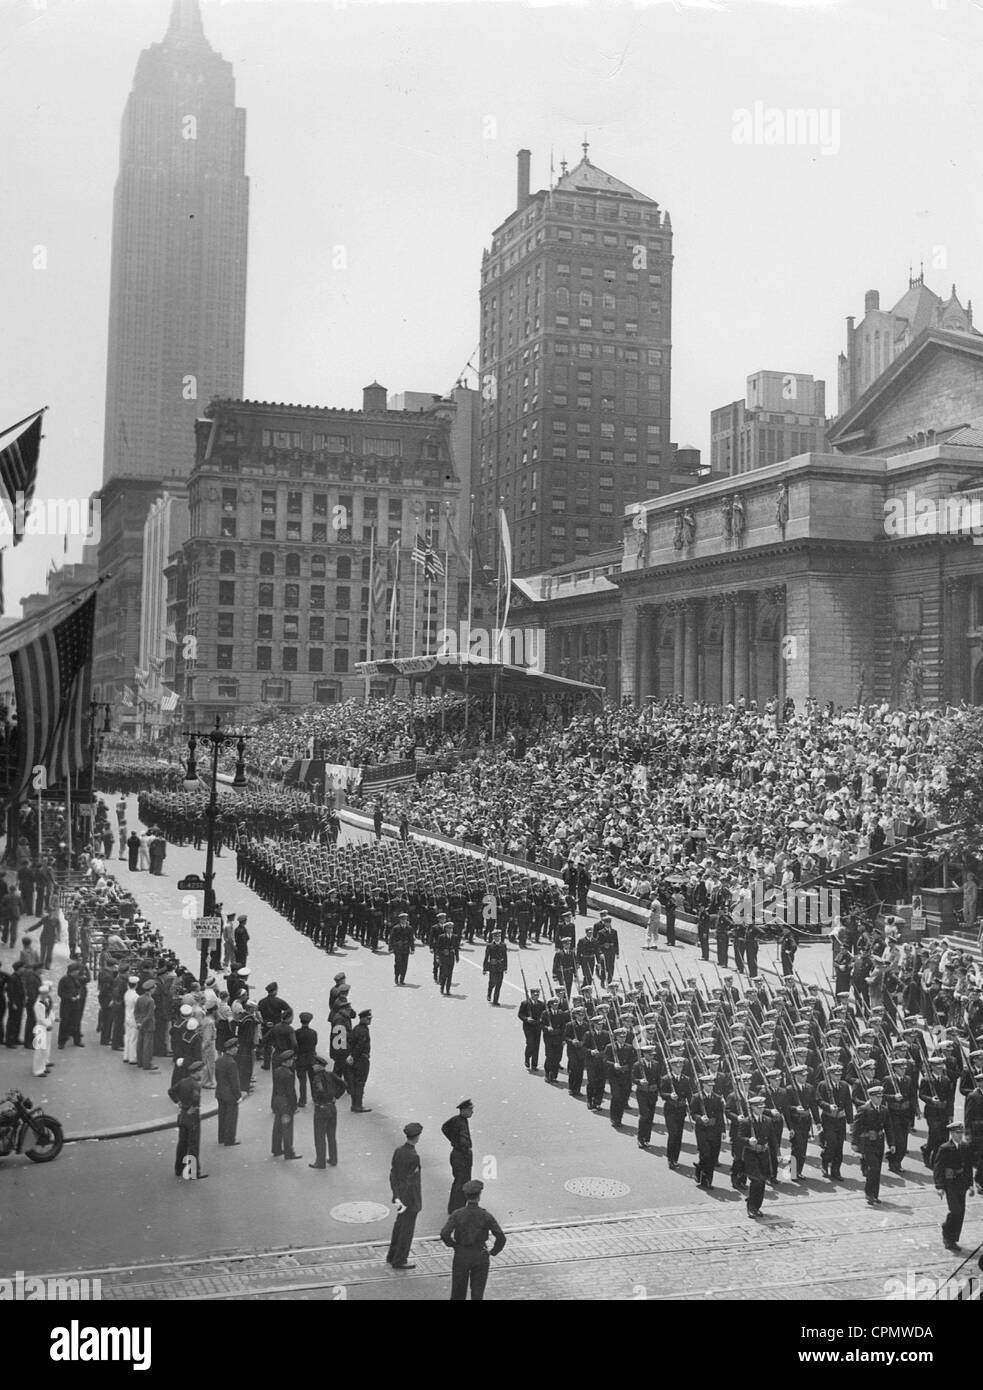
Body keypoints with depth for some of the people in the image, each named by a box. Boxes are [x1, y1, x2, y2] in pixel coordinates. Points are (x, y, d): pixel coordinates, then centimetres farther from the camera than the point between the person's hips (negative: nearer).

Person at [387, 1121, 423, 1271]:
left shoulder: (398, 1151, -3)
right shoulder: (413, 1156, -27)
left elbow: (393, 1175, -1)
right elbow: (410, 1180, -22)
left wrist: (397, 1197, 1)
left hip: (401, 1195, 8)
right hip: (411, 1198, -8)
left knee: (399, 1225, 23)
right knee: (407, 1229, 8)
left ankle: (392, 1256, 35)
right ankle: (399, 1261, 21)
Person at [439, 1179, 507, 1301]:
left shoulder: (457, 1214, -11)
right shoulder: (486, 1216, -11)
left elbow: (444, 1234, -20)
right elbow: (501, 1237, -14)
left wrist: (452, 1244, -2)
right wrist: (493, 1252, 1)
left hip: (461, 1256, 0)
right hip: (481, 1257, 0)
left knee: (458, 1290, 16)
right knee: (477, 1292, 12)